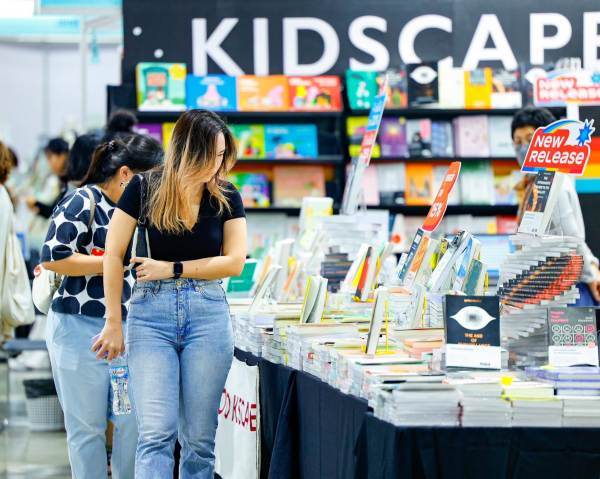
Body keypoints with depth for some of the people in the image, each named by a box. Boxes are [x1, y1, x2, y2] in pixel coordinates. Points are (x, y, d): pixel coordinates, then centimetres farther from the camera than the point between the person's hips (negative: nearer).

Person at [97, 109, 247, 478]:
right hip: (151, 313, -2)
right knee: (156, 433, -11)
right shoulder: (144, 190, -1)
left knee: (199, 437, 4)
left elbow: (234, 262, -2)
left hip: (208, 314, 2)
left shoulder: (227, 198, 5)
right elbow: (114, 255, 0)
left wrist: (172, 269, -7)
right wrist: (114, 323, -2)